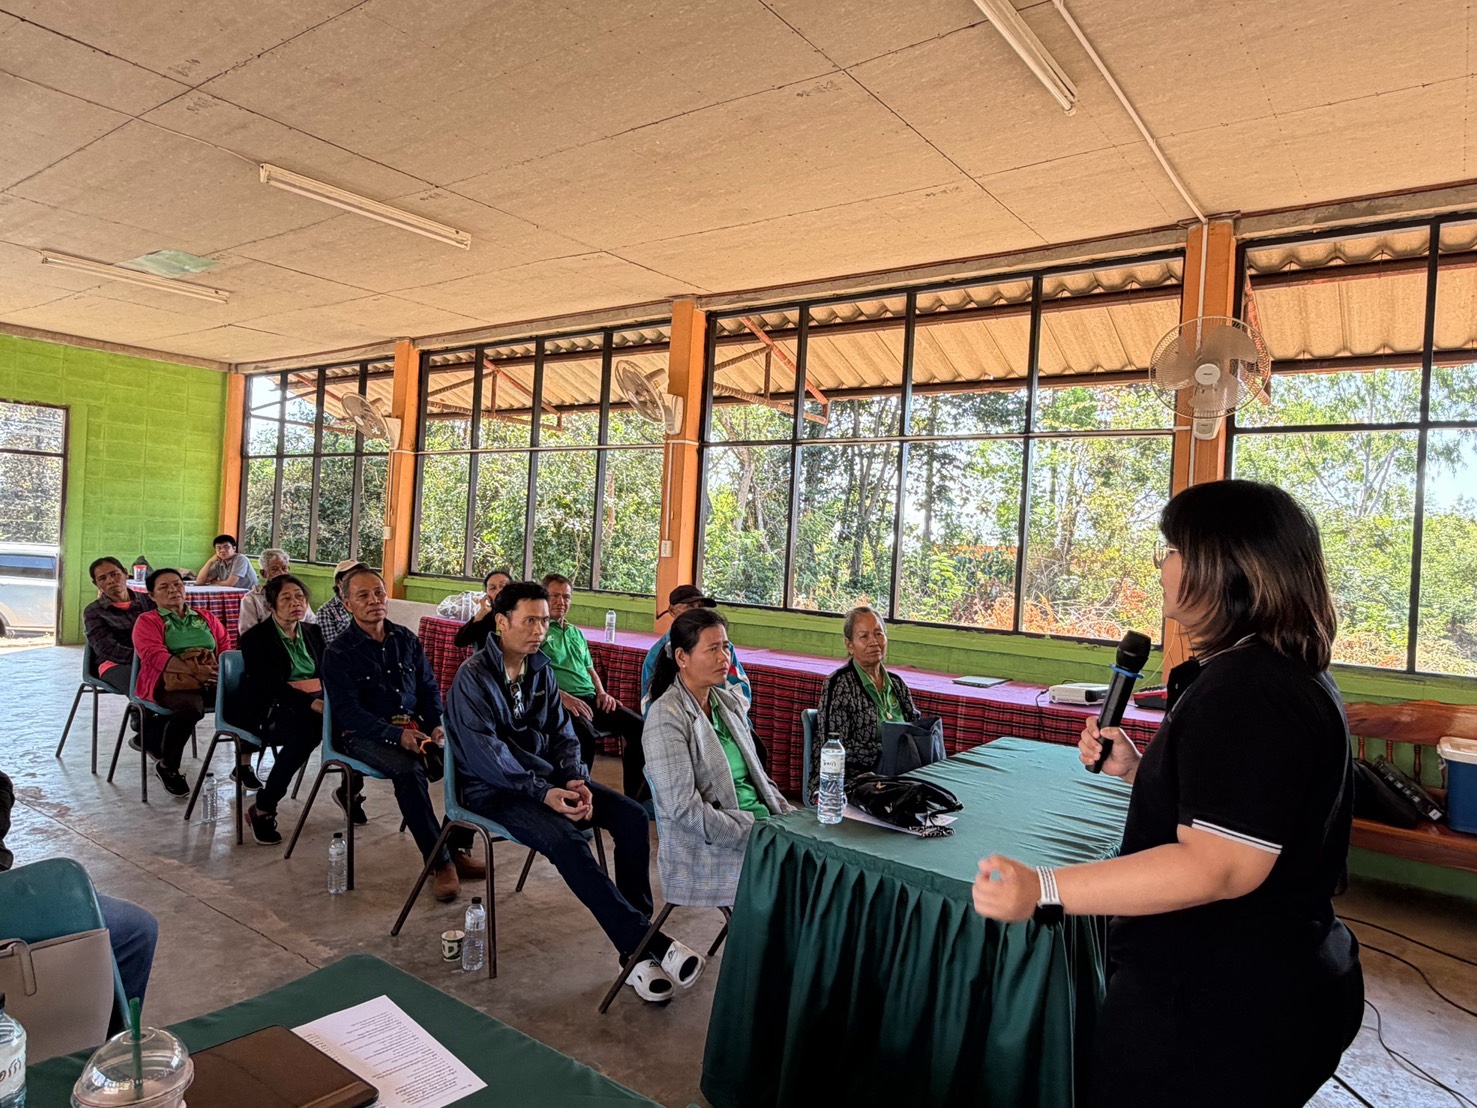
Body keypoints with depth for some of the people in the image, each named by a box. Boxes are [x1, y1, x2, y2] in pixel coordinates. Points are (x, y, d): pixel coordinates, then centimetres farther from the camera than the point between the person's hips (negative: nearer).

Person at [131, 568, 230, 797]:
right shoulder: (147, 621, 11)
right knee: (190, 707, -38)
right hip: (170, 683, -4)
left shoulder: (207, 619, 26)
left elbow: (226, 649, 20)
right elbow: (154, 655, -6)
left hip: (212, 683, 4)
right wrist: (195, 670, -21)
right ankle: (167, 766, -10)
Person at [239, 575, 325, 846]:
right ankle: (263, 809, -21)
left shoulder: (313, 632, 17)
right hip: (271, 711, -5)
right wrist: (312, 704, -32)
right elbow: (273, 685, -15)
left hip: (315, 705, 5)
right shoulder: (256, 638, -1)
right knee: (306, 729, -38)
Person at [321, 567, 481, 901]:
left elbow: (429, 689, 16)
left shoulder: (406, 640, 13)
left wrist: (437, 725, -4)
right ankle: (440, 862, -26)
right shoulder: (339, 653, -3)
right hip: (364, 735, -5)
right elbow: (349, 714, -11)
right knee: (409, 770, -35)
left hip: (413, 728, 5)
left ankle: (459, 851, -12)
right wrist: (397, 735, -24)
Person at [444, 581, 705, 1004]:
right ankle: (648, 943, -26)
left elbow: (561, 733, 10)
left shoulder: (541, 668, 8)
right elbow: (485, 755, -21)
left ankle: (636, 945, -12)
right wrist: (543, 793, -28)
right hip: (492, 789, -7)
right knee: (564, 839, -33)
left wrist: (575, 780, -10)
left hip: (546, 774, 7)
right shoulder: (473, 677, -13)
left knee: (632, 816, -13)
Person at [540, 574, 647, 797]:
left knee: (637, 725, -15)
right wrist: (563, 696, -20)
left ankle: (636, 798, -9)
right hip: (559, 700, -7)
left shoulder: (576, 633, 29)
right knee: (585, 733, -38)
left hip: (590, 698, 7)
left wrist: (602, 693, 8)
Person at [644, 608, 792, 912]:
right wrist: (758, 837, -20)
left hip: (760, 822, 7)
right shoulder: (666, 717, -13)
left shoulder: (730, 702, 10)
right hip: (706, 850, -7)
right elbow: (684, 808, -19)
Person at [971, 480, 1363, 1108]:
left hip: (1215, 1007, -11)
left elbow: (1216, 866, -31)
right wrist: (1138, 770, 6)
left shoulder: (1249, 694, -26)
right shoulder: (1294, 676, 10)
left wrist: (1044, 890, -36)